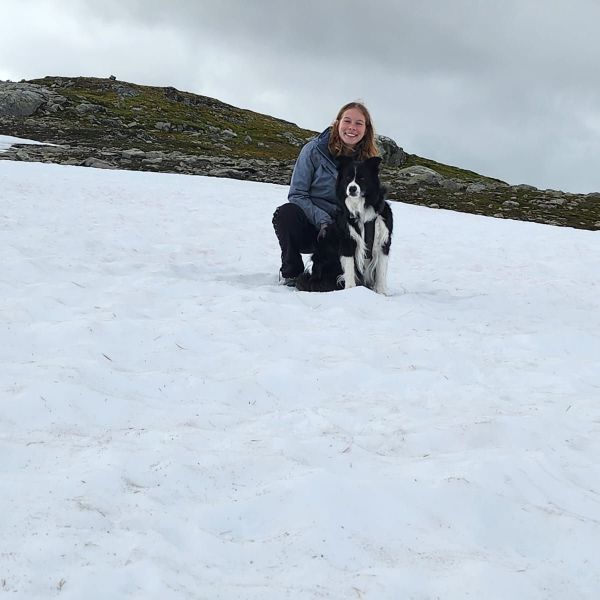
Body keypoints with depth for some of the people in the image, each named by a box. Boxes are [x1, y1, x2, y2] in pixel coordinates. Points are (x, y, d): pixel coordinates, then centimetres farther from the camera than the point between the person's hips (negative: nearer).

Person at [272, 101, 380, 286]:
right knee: (286, 213, -34)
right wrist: (322, 220, -21)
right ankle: (291, 274, -9)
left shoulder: (367, 161, 0)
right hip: (309, 226, -2)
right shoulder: (314, 149, -7)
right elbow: (297, 195, -8)